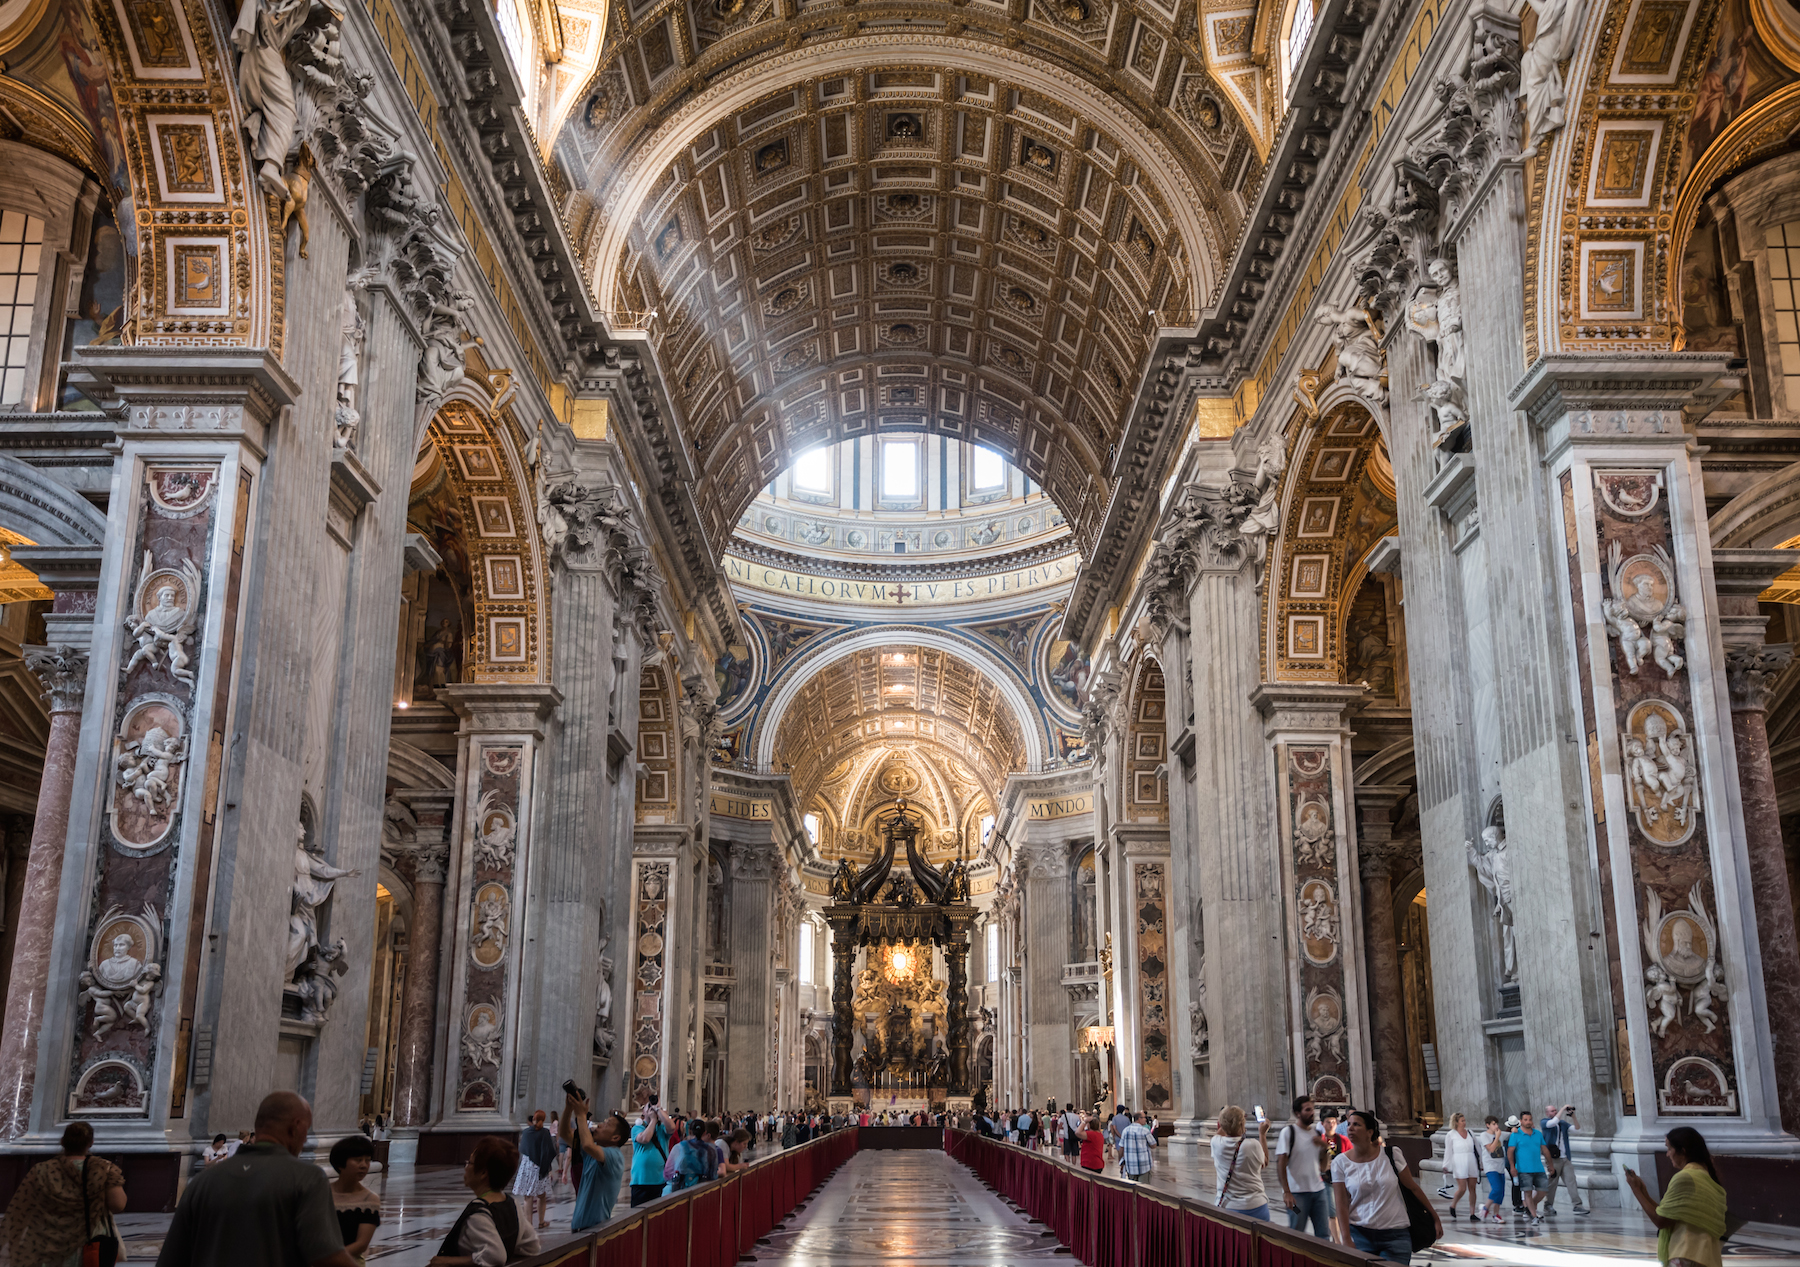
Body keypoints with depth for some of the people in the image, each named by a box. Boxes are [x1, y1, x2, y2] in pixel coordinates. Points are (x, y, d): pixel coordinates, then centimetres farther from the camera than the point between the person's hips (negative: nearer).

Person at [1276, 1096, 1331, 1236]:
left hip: (1319, 1190, 5)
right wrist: (1286, 1192, -18)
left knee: (1324, 1235, 6)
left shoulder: (1316, 1133, 11)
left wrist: (1324, 1147, -5)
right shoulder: (1288, 1132, -6)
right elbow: (1281, 1164, -11)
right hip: (1297, 1192, -5)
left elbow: (1323, 1167, 12)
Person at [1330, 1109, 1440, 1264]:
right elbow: (1342, 1205, -2)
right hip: (1359, 1234, 0)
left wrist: (1435, 1217, 12)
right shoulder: (1341, 1163, -2)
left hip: (1395, 1234, 0)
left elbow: (1413, 1188, 7)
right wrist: (1346, 1240, -10)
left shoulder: (1391, 1155, -3)